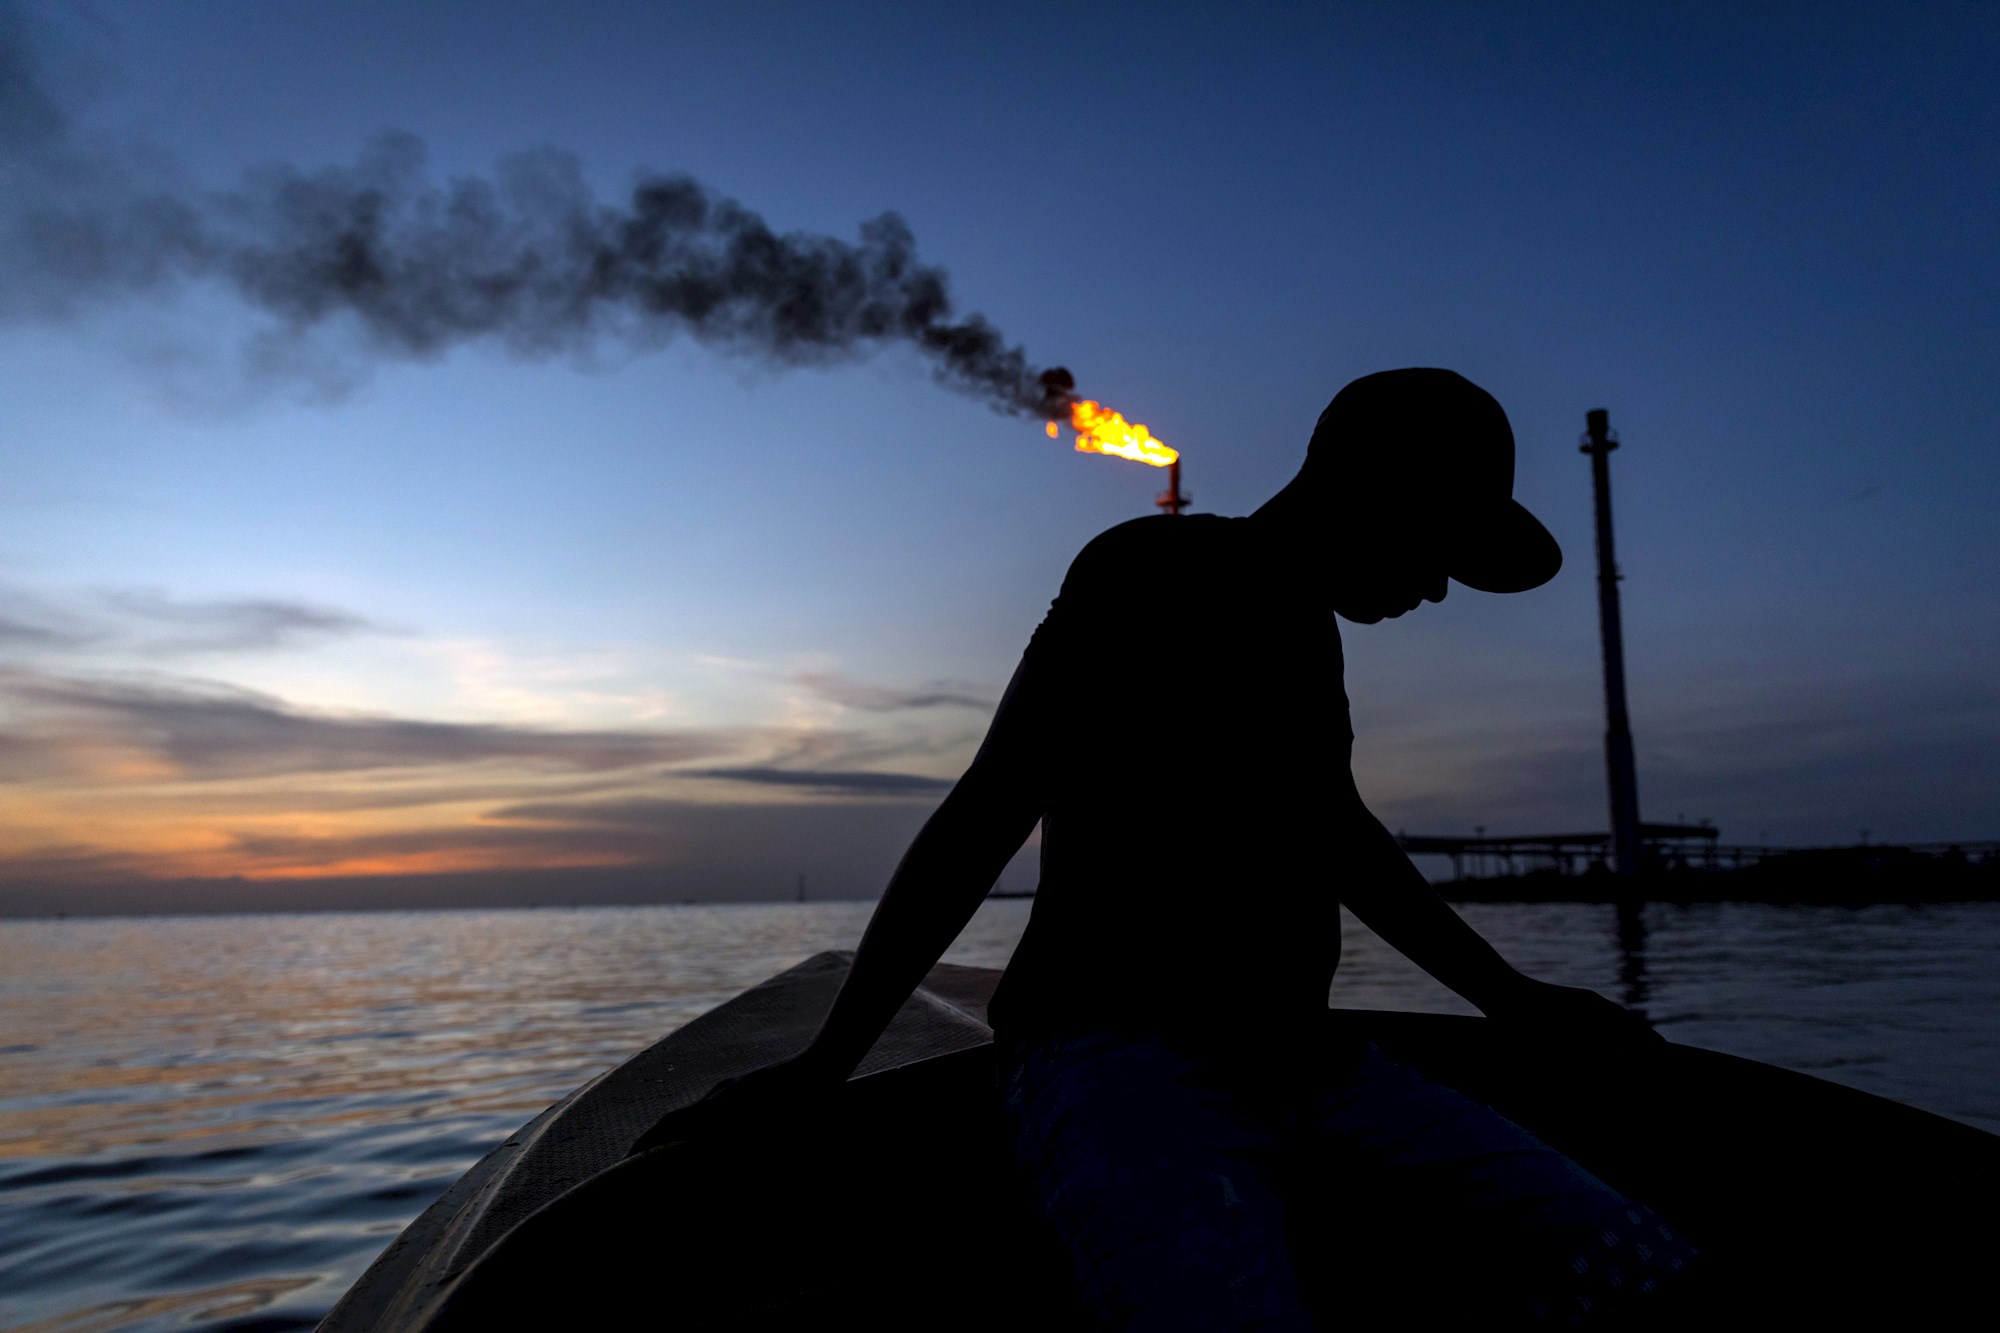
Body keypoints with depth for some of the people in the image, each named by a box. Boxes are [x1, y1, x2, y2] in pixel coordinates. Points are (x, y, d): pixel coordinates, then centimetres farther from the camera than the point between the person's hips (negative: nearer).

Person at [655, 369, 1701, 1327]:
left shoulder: (1306, 628, 19)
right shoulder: (1155, 574, -6)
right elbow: (982, 821, -9)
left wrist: (1506, 996, 34)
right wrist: (824, 1064, -6)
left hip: (1307, 1068, 8)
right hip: (1113, 1053, -7)